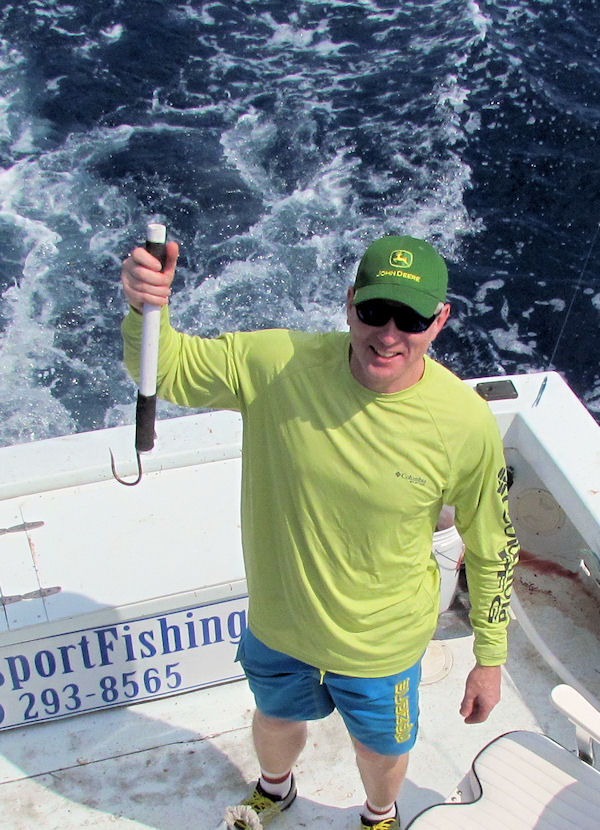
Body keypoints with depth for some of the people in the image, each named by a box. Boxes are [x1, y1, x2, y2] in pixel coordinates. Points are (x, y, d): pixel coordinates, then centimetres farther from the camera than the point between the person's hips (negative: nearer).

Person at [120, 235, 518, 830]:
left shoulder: (467, 424, -26)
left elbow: (491, 551, -11)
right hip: (277, 625, 2)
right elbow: (164, 368, -11)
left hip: (381, 643, -1)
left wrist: (490, 659, -1)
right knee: (275, 720, 33)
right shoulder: (276, 364, -25)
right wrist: (146, 308, -33)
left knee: (381, 751, 29)